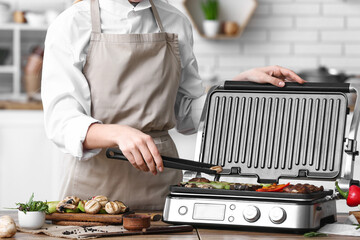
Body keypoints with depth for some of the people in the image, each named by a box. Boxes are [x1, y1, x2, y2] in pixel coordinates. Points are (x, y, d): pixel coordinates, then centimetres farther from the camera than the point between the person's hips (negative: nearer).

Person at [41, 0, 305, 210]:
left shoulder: (176, 23, 9)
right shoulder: (73, 24, -4)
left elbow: (188, 116, 14)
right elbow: (61, 121, -14)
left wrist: (244, 81, 2)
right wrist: (118, 134, -32)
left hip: (160, 180, 3)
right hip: (96, 181, -3)